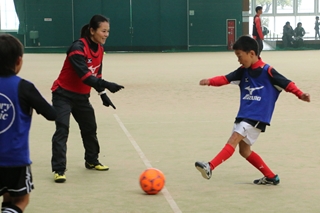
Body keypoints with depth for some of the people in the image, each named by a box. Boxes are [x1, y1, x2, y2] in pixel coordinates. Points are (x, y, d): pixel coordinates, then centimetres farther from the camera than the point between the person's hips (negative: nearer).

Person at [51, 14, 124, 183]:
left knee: (90, 128, 17)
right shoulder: (78, 48, -26)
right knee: (62, 129, -17)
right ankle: (58, 170, -15)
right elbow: (84, 75, -36)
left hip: (82, 96, 8)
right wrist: (106, 85, -46)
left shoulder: (100, 49, 1)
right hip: (63, 94, -8)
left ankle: (92, 161, 37)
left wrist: (103, 95, 10)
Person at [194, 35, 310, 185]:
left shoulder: (267, 71, -8)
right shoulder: (243, 71, 10)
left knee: (234, 139, -22)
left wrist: (300, 94, -22)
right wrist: (210, 81, -19)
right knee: (244, 150, 13)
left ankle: (210, 167, -32)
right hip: (243, 115, 8)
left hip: (257, 117, -8)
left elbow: (287, 83, -6)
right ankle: (271, 177, 24)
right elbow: (226, 79, -1)